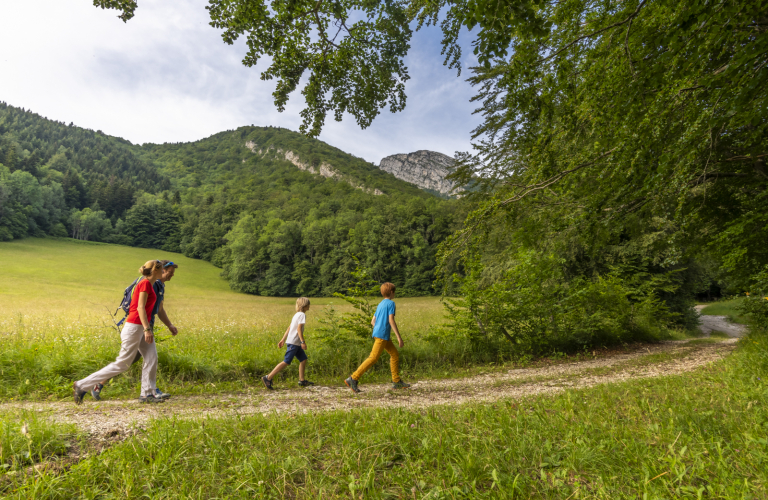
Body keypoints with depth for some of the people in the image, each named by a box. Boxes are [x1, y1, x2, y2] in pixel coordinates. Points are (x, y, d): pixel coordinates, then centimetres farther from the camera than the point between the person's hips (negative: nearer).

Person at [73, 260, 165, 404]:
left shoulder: (149, 284, 13)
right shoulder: (145, 283, -14)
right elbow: (140, 307, -21)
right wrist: (147, 329, -25)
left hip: (142, 327, 9)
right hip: (134, 327, -9)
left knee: (152, 358, 1)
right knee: (122, 364, -1)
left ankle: (147, 394, 4)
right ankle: (81, 385, 10)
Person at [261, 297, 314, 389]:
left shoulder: (297, 315, 18)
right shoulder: (302, 315, -10)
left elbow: (289, 328, 17)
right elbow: (299, 328, -19)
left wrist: (283, 339, 17)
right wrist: (303, 342, -21)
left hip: (296, 343, 10)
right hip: (293, 343, -10)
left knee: (303, 359, 10)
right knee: (286, 362, -9)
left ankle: (302, 381, 13)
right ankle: (268, 378, -5)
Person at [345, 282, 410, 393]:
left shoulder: (380, 304, 18)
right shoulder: (391, 303, -6)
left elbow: (372, 322, 18)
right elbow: (391, 320, -16)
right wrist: (399, 337, -15)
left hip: (377, 333, 9)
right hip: (383, 335, -9)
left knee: (395, 354, 13)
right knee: (373, 358, -11)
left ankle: (396, 382, 16)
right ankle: (353, 379, -12)